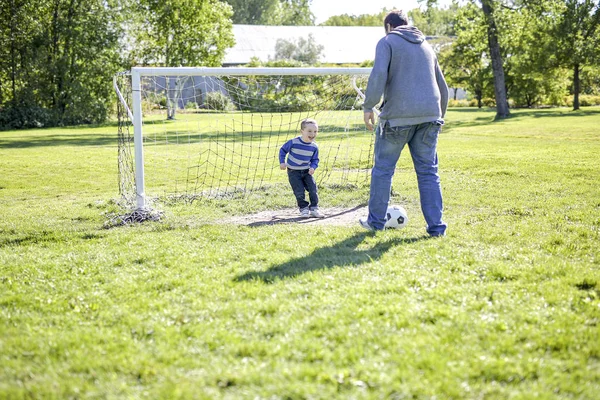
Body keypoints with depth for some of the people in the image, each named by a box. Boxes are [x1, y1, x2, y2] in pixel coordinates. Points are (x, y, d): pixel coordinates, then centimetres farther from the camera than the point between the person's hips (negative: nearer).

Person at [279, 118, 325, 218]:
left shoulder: (314, 147, -8)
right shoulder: (293, 142, -19)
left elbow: (315, 160, 5)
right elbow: (283, 150, -3)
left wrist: (313, 167, -14)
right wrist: (282, 162, -10)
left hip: (307, 171, 3)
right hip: (293, 171, -3)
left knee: (313, 189, -4)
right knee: (299, 191, -9)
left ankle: (314, 208, 9)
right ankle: (303, 208, 8)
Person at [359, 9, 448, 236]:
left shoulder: (388, 42, 5)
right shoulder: (426, 46, 23)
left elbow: (379, 74, -13)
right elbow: (442, 87, 26)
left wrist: (368, 106, -9)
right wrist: (440, 116, 35)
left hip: (398, 116, -5)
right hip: (429, 116, 5)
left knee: (383, 168, 8)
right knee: (428, 172, 7)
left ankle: (376, 221, 14)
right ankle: (436, 226, 3)